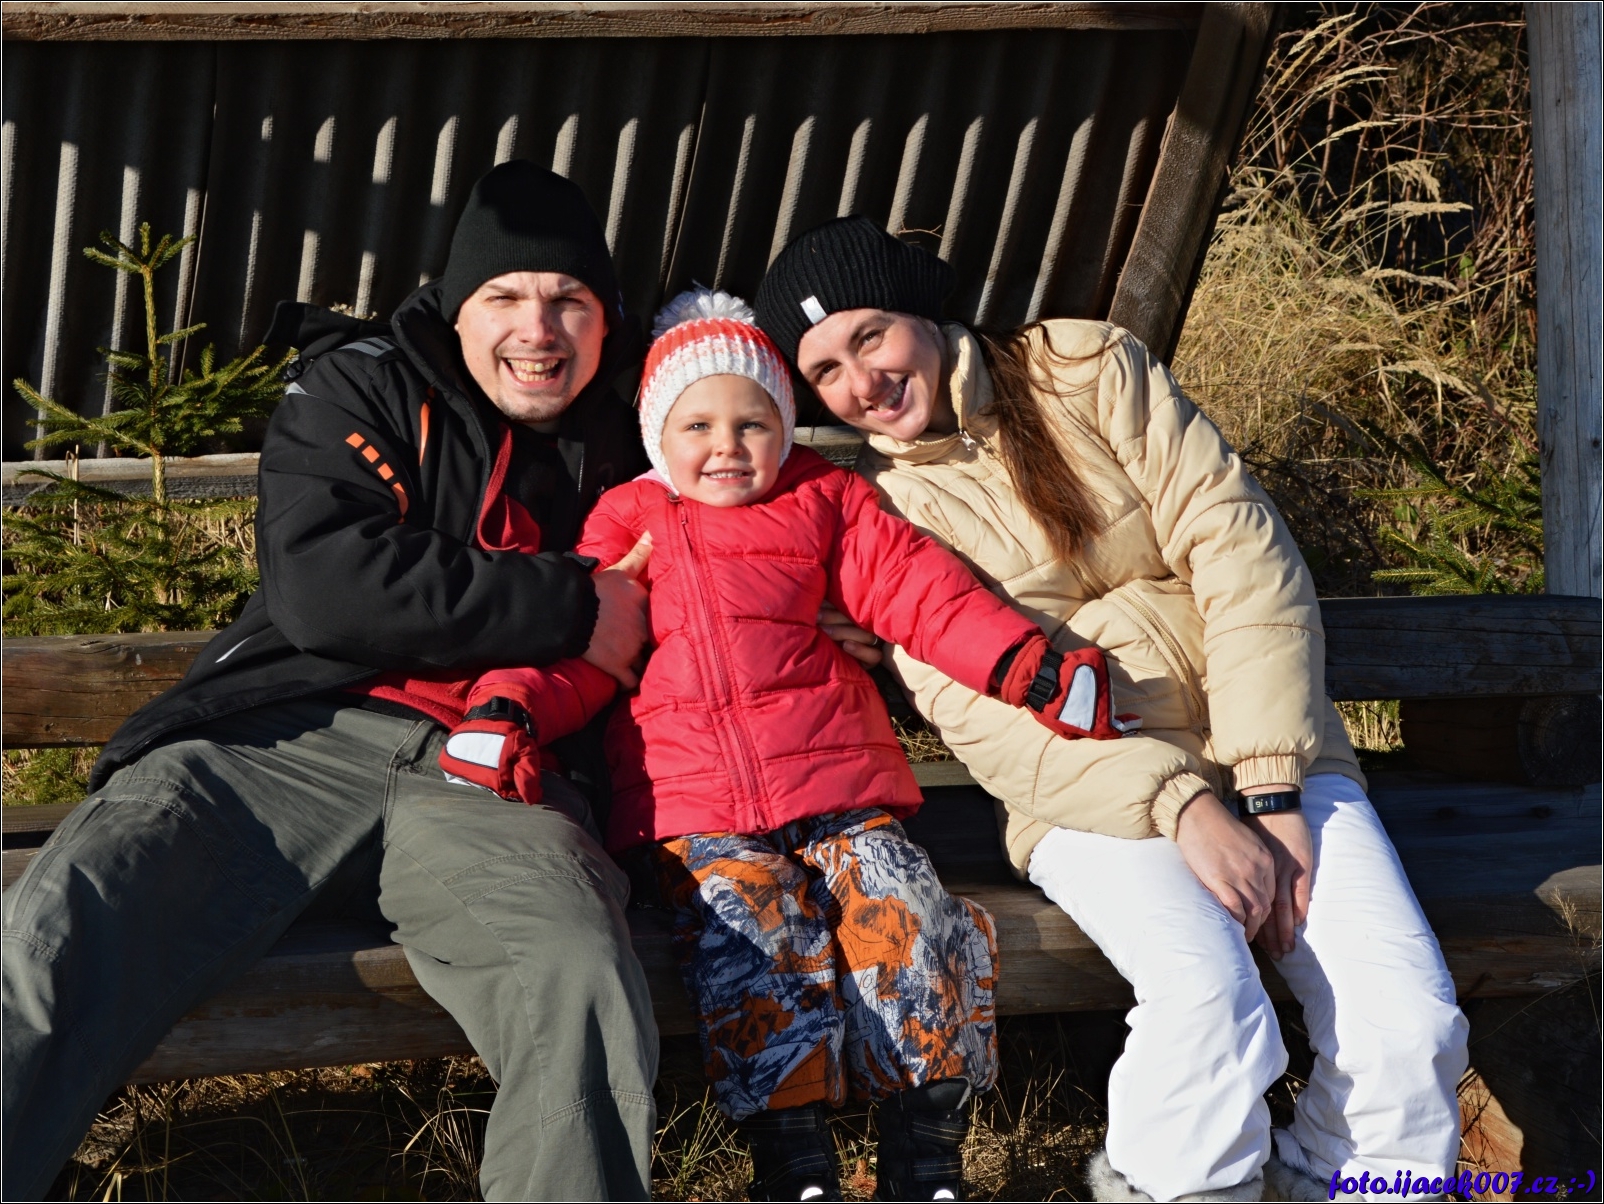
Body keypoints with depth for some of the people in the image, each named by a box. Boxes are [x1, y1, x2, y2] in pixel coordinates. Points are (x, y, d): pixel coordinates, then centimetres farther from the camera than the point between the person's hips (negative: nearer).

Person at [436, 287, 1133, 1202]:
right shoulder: (629, 524, 19)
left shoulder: (823, 502, 18)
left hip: (838, 788, 1)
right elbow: (578, 649, 14)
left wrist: (1028, 665, -5)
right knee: (755, 941, -27)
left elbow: (918, 589, 9)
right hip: (694, 812, -1)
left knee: (910, 925, -19)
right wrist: (511, 711, -7)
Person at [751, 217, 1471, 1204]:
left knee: (1412, 1021, -20)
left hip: (1268, 755, 2)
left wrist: (1271, 791, -12)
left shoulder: (1090, 366, 4)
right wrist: (1182, 806, -21)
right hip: (1091, 786, -1)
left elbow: (1242, 549, -3)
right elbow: (974, 706, -7)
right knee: (1207, 993, -32)